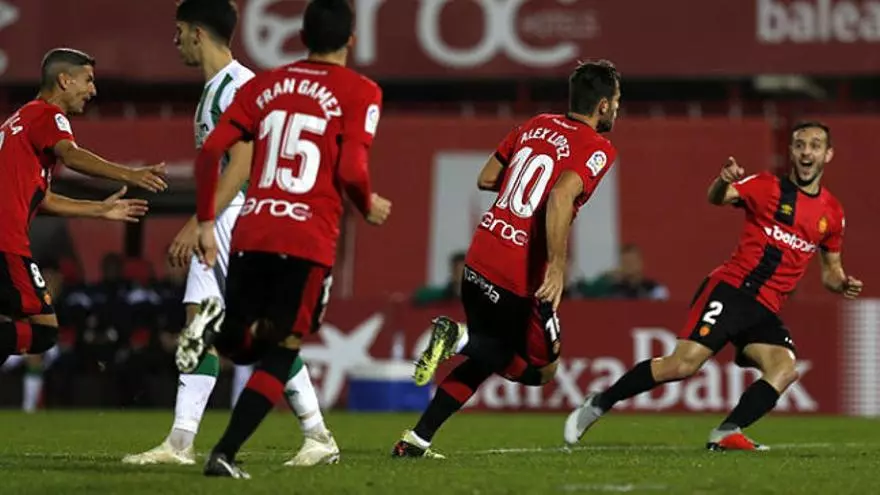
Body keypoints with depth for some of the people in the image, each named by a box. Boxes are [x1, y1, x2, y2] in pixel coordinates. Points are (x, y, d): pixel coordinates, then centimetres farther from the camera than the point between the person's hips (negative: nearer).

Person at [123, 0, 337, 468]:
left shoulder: (240, 85, -13)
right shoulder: (213, 89, 18)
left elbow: (241, 166, -20)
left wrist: (197, 224, -22)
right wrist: (195, 228, 21)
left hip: (242, 218, -10)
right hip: (218, 224, 10)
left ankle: (319, 438, -1)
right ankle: (179, 443, 1)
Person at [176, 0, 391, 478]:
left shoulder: (263, 85, 14)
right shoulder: (359, 92, 1)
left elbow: (209, 154, 7)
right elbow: (350, 172, -10)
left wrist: (206, 222, 14)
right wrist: (370, 207, 10)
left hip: (250, 236, 4)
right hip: (308, 242, -4)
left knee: (242, 346, 19)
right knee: (279, 353, 6)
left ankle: (220, 326, -16)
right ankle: (224, 454, -9)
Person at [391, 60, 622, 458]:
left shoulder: (537, 125, 13)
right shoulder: (597, 150, -8)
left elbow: (486, 178, 19)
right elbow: (560, 198, -25)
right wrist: (557, 265, -25)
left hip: (479, 260, 7)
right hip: (519, 277, -7)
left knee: (482, 359, 25)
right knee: (540, 369, 11)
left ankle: (415, 440, 17)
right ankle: (461, 336, -14)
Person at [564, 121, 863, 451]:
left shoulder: (832, 213, 13)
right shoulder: (768, 187, 0)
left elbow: (830, 270, 25)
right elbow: (717, 198, -10)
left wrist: (842, 284, 2)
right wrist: (724, 182, -33)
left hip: (764, 311, 5)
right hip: (730, 290, -5)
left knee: (785, 369, -23)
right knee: (684, 364, -18)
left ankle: (725, 435, -21)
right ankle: (598, 405, -2)